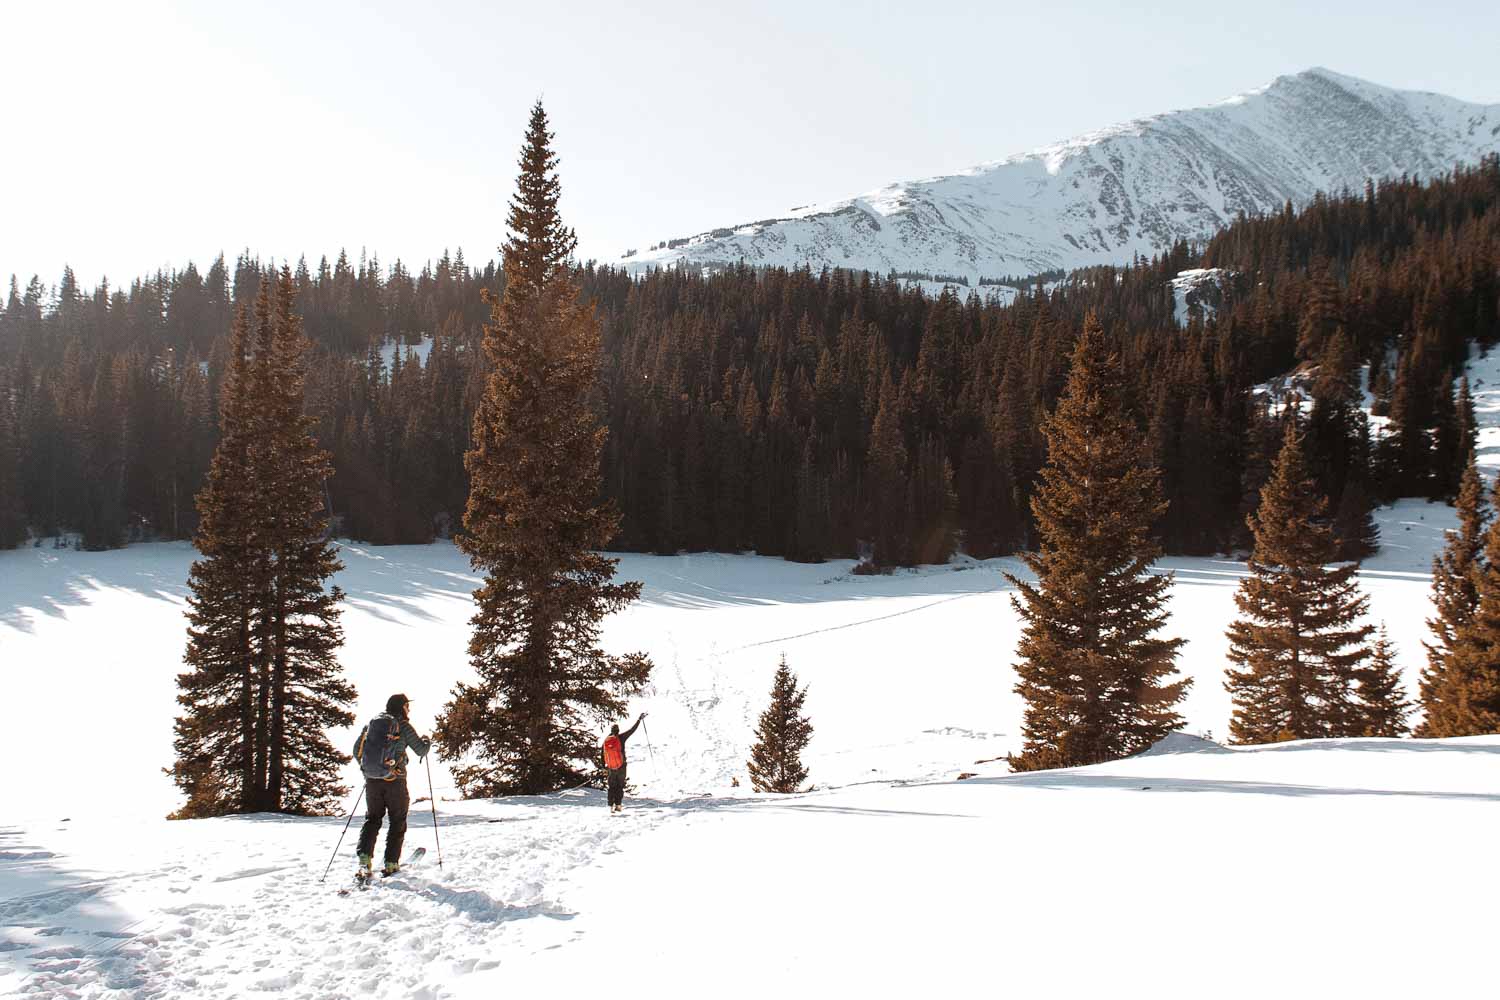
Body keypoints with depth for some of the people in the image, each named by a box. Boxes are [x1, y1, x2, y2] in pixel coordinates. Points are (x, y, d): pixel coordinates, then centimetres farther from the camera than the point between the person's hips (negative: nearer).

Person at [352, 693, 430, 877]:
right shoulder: (403, 726, -3)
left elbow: (357, 751, 11)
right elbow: (421, 749, -3)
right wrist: (426, 742, 19)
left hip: (372, 780, 4)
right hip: (394, 780, -4)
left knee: (372, 819, 13)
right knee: (397, 822, 9)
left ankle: (364, 857, -6)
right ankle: (391, 863, 5)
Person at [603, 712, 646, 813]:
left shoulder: (606, 740, -1)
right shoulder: (621, 737, -11)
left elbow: (603, 754, 7)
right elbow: (632, 729, -8)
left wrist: (604, 766, 19)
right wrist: (639, 719, 0)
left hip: (611, 767, 3)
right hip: (621, 766, -3)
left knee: (612, 787, 10)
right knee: (620, 786, 6)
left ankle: (611, 805, 5)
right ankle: (618, 804, 0)